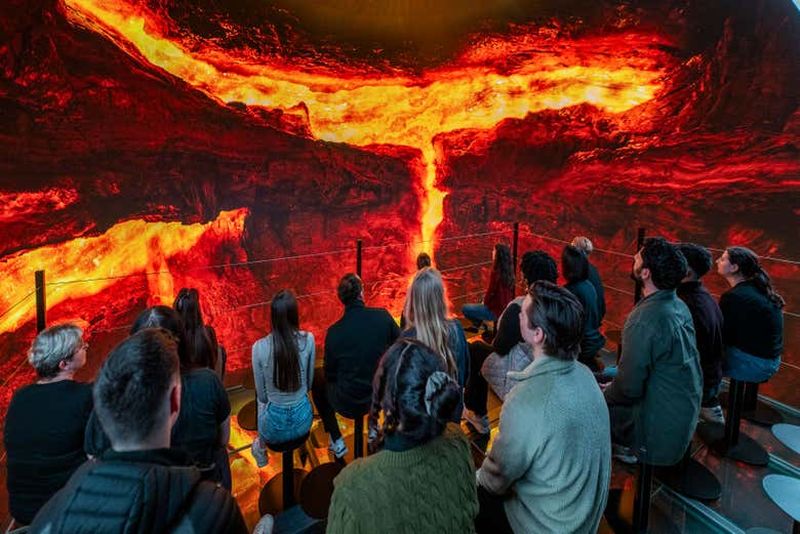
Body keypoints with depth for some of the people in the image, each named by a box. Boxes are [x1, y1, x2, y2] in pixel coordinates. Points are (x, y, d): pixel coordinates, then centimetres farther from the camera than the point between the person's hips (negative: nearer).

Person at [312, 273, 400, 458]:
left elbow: (330, 374, -5)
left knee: (316, 377, 24)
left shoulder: (334, 331, -18)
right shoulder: (382, 316, -14)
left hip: (348, 405, -3)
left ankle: (336, 442, 25)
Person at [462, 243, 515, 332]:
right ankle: (476, 325, 37)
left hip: (496, 310, -8)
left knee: (465, 309, 4)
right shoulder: (509, 270, -1)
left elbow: (490, 292, -17)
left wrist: (485, 302, 3)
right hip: (505, 308, 8)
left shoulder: (496, 272, -25)